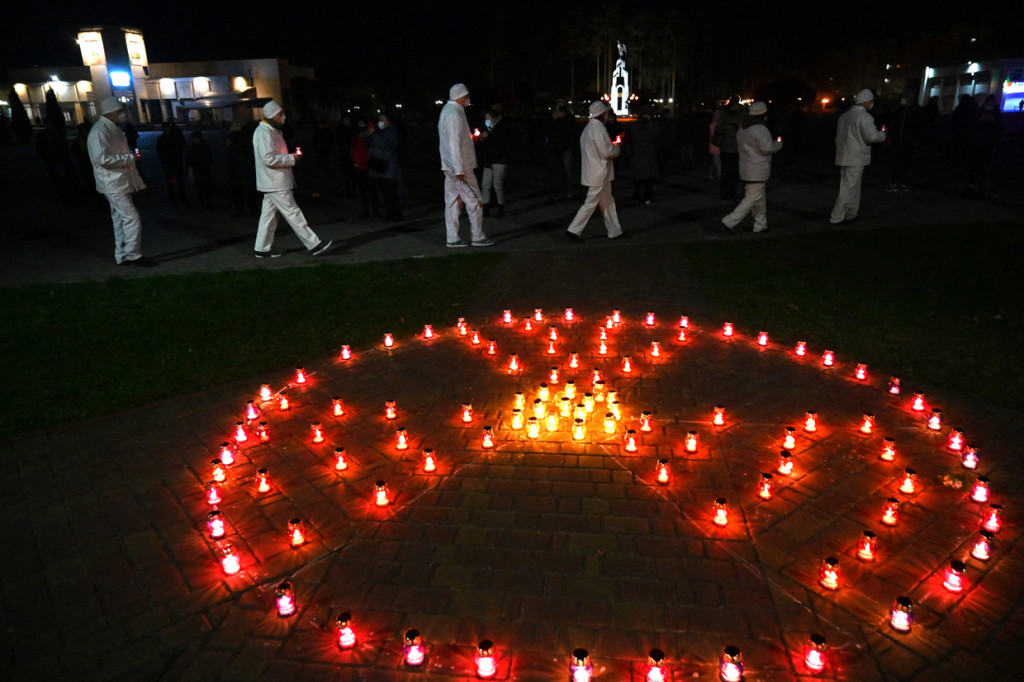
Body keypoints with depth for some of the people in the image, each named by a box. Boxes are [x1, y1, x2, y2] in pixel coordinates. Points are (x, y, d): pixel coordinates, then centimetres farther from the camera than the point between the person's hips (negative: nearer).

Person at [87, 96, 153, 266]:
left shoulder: (114, 129, 15)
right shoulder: (99, 131, -15)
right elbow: (102, 158, -24)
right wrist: (129, 158, -17)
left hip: (122, 182, 10)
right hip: (112, 183, -10)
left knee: (121, 219, 12)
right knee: (132, 217, -13)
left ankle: (122, 256, 18)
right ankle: (133, 255, -8)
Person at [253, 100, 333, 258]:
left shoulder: (271, 131, 18)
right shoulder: (264, 132, -15)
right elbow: (268, 159, -24)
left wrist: (291, 156, 9)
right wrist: (292, 158, -17)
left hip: (273, 183, 10)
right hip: (274, 183, -10)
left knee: (269, 214, 12)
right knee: (292, 213, -8)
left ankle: (261, 248, 17)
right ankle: (314, 245, -7)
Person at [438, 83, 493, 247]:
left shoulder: (447, 110, 14)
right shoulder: (454, 114, -16)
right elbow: (454, 144, -21)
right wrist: (459, 169, -21)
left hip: (450, 167, 10)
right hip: (459, 166, -10)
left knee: (453, 201, 9)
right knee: (474, 201, -2)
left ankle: (452, 239, 12)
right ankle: (477, 237, 5)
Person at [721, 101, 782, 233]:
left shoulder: (742, 128, 10)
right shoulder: (760, 129, -18)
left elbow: (739, 144, 20)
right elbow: (768, 148, -19)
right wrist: (779, 143, -2)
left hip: (746, 167, 10)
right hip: (757, 170, -10)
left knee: (759, 198, 17)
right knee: (753, 198, -5)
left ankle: (760, 225, 23)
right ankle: (730, 221, -8)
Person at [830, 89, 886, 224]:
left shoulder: (844, 115, 12)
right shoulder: (864, 116, -13)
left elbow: (838, 135, 18)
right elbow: (872, 136, -20)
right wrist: (883, 134, -1)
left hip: (843, 156, 9)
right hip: (856, 158, -8)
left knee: (854, 187, 18)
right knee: (848, 188, -6)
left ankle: (851, 213, 25)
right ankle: (836, 217, -6)